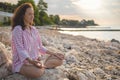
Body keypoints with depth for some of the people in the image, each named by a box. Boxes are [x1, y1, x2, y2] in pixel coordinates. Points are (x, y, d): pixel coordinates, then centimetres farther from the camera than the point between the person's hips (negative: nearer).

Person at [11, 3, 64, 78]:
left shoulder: (34, 30, 11)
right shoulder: (17, 29, -11)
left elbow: (40, 47, 16)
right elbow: (20, 49, -20)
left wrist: (54, 54, 7)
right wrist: (31, 61, -36)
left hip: (35, 60, 7)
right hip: (22, 62, -7)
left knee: (59, 60, -4)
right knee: (37, 72, -39)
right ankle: (43, 66, -9)